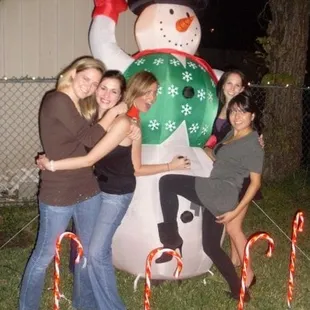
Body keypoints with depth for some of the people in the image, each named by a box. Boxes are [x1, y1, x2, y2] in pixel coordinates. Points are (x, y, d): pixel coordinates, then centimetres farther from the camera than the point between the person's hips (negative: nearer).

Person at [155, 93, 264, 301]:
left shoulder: (253, 145, -11)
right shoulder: (232, 134, 15)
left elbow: (255, 182, -12)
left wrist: (236, 211, -15)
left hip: (220, 194, -9)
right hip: (215, 195, 9)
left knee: (166, 182, -5)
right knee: (211, 246, 18)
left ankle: (172, 239, 2)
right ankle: (238, 290, 27)